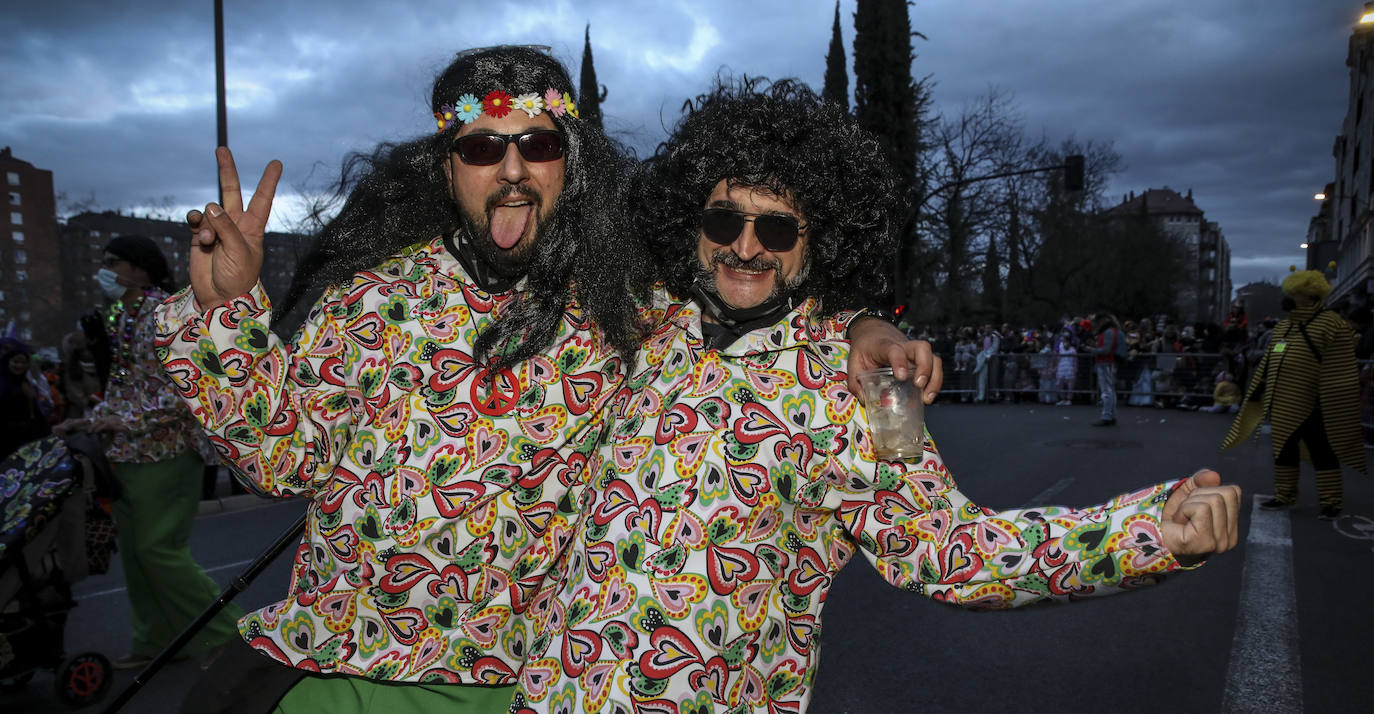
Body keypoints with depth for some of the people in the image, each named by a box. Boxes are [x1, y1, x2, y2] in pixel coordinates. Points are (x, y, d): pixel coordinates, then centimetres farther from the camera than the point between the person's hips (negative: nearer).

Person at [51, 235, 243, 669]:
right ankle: (154, 641, 26)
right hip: (126, 455, 9)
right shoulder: (117, 318, 12)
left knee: (158, 549, -5)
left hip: (164, 452, -9)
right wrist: (88, 421, 12)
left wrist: (130, 420, -23)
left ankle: (227, 634, 8)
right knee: (134, 548, 13)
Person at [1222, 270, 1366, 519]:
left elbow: (1338, 370, -15)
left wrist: (1328, 400, -18)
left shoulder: (1331, 325, -10)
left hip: (1310, 407, -8)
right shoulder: (1282, 327, 14)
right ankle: (1285, 496, 27)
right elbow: (1268, 362, 21)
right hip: (1282, 407, 8)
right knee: (1283, 451, 15)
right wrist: (1258, 389, 18)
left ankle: (1332, 502, 11)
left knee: (1322, 453, 2)